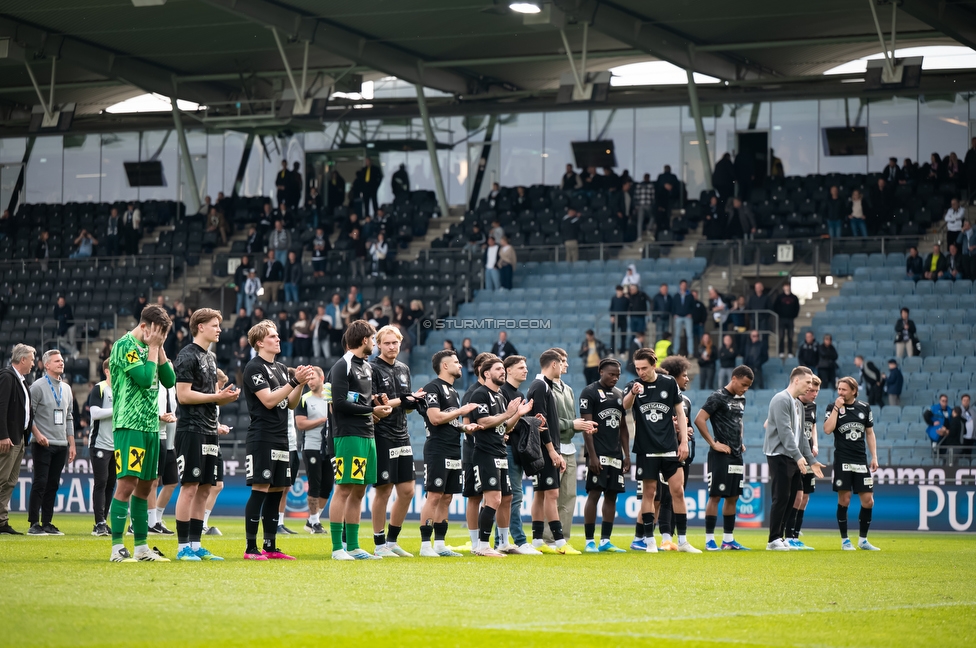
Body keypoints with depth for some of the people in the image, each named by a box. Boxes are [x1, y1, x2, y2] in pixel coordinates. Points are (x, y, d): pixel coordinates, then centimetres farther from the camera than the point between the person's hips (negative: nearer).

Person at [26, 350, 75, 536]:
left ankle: (47, 523, 11)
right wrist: (37, 434, -18)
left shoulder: (66, 388, 15)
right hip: (43, 444, -6)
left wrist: (71, 444, 14)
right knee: (40, 483, -8)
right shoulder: (38, 386, -5)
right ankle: (34, 524, -5)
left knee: (53, 485, 7)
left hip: (61, 445, 6)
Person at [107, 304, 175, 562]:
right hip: (130, 425, -9)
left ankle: (141, 547, 14)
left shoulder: (150, 347, 16)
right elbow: (145, 378, -19)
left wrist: (159, 348, 4)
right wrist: (153, 348, -9)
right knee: (127, 483, -12)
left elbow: (169, 380, 13)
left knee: (144, 486, 10)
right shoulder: (125, 345, -9)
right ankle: (117, 548, -12)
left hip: (150, 425, 9)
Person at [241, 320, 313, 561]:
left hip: (280, 439, 8)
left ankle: (270, 547, 13)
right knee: (260, 491, -10)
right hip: (261, 439, -8)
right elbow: (268, 400, -17)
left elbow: (291, 404, 17)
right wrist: (294, 382, -17)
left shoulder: (281, 368, 18)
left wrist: (300, 384, 1)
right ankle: (251, 548, -8)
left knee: (276, 492, 8)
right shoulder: (254, 368, -8)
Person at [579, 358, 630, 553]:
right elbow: (587, 426, -10)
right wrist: (592, 456, -16)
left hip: (616, 455, 7)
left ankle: (605, 541, 10)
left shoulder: (619, 394, 16)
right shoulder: (589, 392, -5)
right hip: (598, 454, -7)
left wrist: (627, 455, 13)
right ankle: (589, 541, -5)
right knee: (594, 494, -8)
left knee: (611, 496, 6)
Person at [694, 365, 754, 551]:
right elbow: (699, 420, -18)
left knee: (733, 497, 9)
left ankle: (728, 540, 14)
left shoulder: (741, 399, 14)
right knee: (715, 496, -6)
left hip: (736, 455, 8)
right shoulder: (718, 397, -10)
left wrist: (741, 442, 15)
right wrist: (714, 443, -17)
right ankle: (709, 540, -3)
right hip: (721, 456, -8)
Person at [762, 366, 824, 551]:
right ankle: (773, 540, -6)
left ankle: (782, 538, 11)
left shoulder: (798, 404, 19)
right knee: (781, 498, -9)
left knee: (790, 499, 7)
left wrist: (811, 459, 17)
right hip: (780, 456, -9)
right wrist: (798, 456, -23)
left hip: (793, 459, 9)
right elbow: (785, 431, -19)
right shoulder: (781, 400, -10)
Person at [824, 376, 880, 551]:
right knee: (844, 500, -3)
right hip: (842, 461, -3)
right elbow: (827, 429, -14)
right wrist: (837, 408, -15)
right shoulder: (833, 407, 0)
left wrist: (874, 456, 8)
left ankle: (862, 540, 14)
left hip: (861, 461, 3)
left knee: (868, 500, 0)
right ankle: (844, 540, 8)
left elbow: (870, 433, 14)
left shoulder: (864, 408, 7)